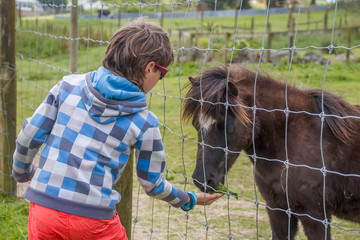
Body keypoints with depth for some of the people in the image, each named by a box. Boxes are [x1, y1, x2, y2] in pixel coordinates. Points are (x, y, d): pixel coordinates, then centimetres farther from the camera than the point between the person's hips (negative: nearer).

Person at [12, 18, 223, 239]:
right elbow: (153, 184, 7)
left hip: (44, 209, 2)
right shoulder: (144, 122, -3)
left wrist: (22, 172, 23)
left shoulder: (69, 86, 1)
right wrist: (189, 200, 25)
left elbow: (29, 137, 3)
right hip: (95, 221, -2)